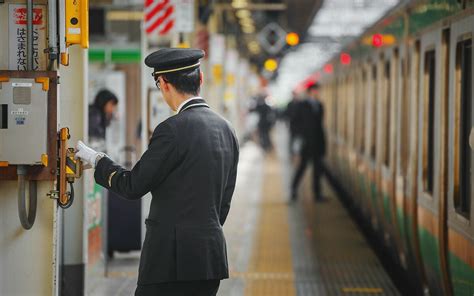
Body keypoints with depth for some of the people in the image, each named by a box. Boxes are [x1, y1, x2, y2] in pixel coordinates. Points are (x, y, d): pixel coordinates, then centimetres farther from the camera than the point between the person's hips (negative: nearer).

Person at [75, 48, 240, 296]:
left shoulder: (173, 129, -13)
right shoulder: (226, 130, 11)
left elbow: (133, 187, -8)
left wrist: (96, 160, 7)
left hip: (173, 258, -8)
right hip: (213, 255, 8)